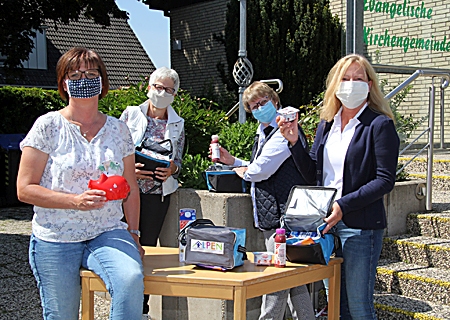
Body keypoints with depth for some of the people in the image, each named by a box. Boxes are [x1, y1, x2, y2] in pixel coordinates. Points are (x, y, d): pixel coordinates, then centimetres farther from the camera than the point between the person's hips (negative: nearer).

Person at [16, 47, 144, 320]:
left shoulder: (118, 129, 7)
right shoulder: (48, 126, -3)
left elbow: (131, 189, 14)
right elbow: (25, 189, -7)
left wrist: (133, 232, 7)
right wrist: (76, 201, -19)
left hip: (108, 233, 2)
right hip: (55, 240, -1)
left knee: (131, 279, -28)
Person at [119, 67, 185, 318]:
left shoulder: (178, 124, 9)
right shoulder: (131, 114, 3)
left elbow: (178, 162, 10)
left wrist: (172, 169, -12)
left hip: (158, 194, 2)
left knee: (149, 246, 6)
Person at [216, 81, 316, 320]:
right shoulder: (264, 134, 19)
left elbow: (259, 170, -21)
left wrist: (243, 172, 1)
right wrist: (232, 161, 20)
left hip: (283, 217, -11)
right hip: (273, 219, 11)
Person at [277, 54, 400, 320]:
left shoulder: (380, 125, -8)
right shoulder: (327, 123, 12)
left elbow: (385, 180, -14)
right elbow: (310, 167, 16)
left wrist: (343, 205, -22)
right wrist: (294, 141, -1)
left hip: (360, 225, -6)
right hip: (325, 222, 6)